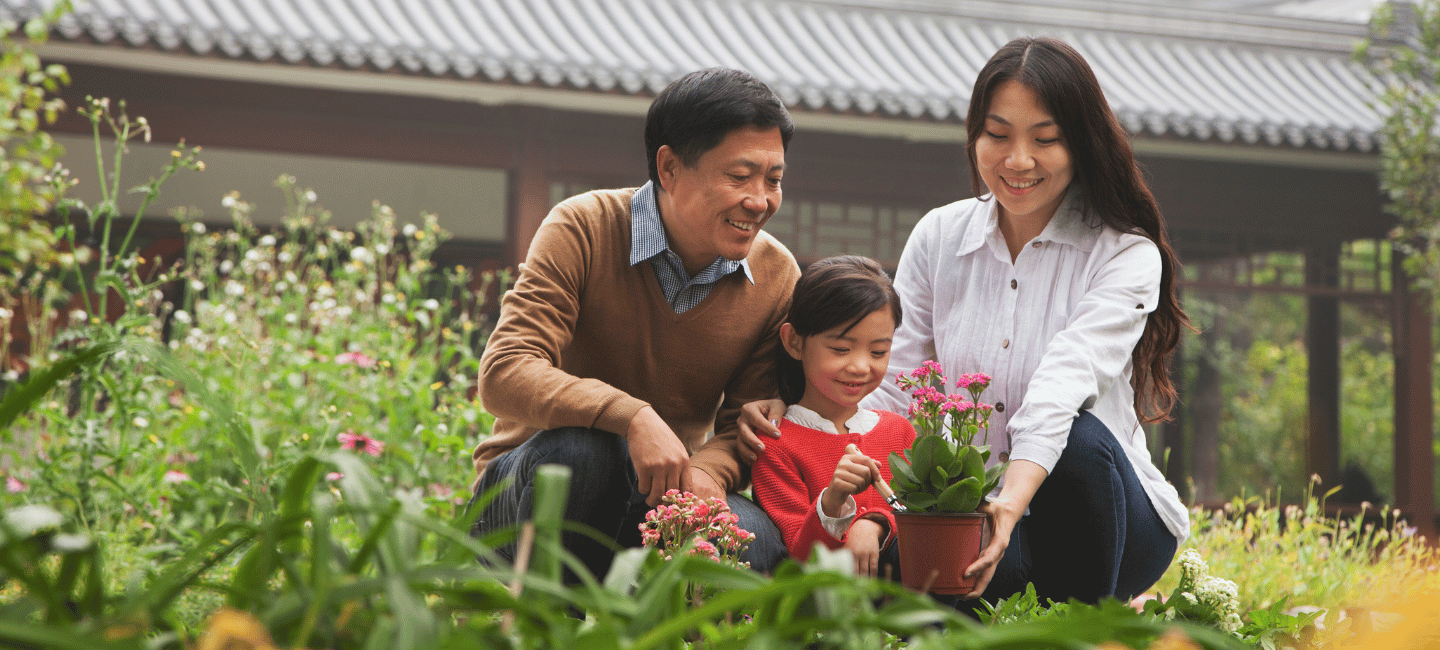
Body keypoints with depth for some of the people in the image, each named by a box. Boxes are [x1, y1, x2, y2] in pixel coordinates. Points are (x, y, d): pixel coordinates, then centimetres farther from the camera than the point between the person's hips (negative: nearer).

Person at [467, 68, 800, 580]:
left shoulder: (777, 278, -3)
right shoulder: (583, 230, -15)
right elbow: (503, 375, -25)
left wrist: (710, 467, -27)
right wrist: (631, 416, -41)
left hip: (659, 500, 2)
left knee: (756, 544, -30)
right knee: (579, 449, -37)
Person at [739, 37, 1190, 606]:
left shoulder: (1127, 255, -8)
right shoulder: (939, 238, 4)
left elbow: (1064, 385, -27)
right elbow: (893, 389, 1)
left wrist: (1014, 500, -44)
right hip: (968, 503, 1)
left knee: (1081, 438, -36)